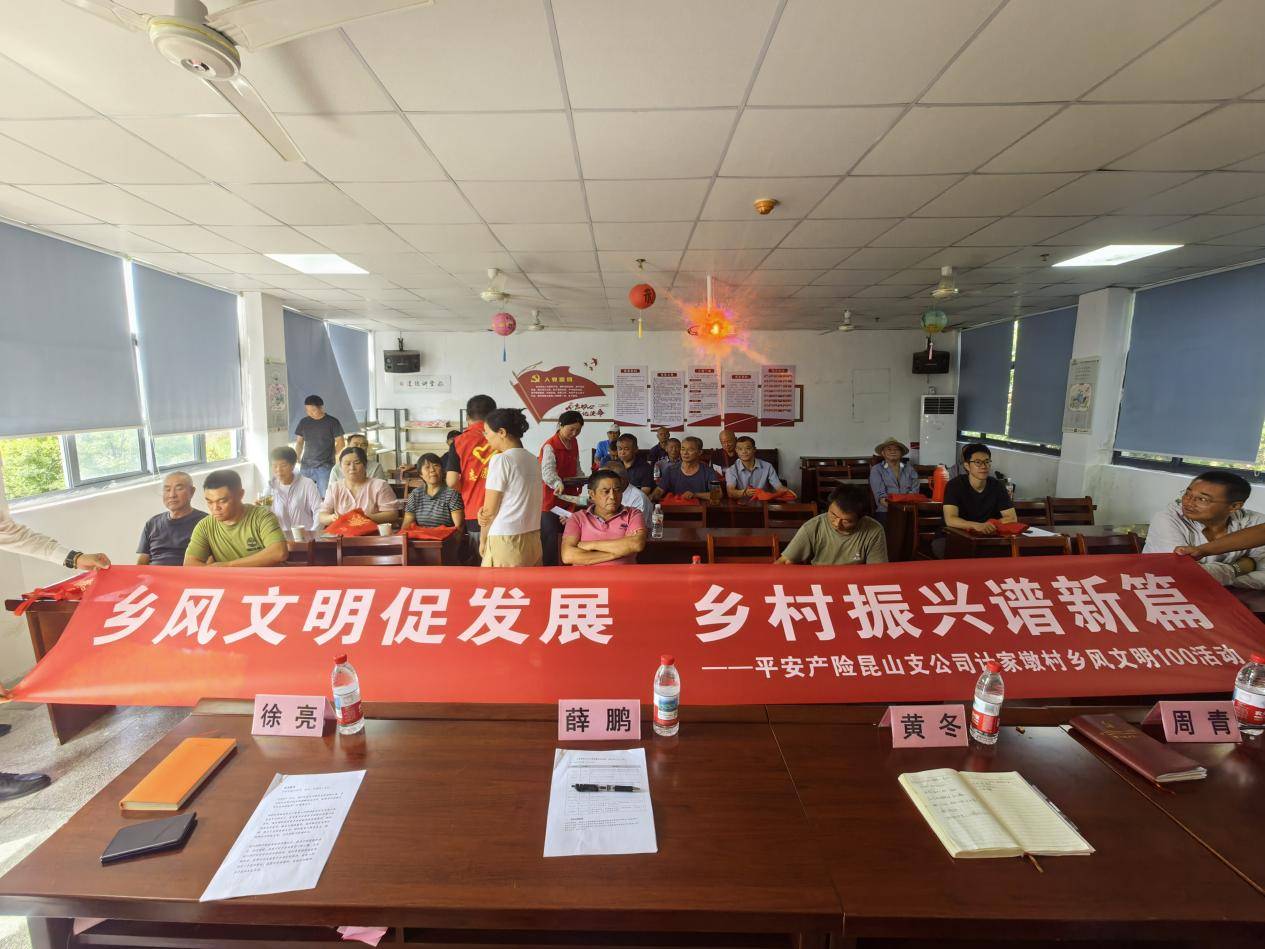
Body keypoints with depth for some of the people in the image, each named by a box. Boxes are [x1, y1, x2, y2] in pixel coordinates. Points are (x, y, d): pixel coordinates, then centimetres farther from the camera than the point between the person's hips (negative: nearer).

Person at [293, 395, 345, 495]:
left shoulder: (332, 422, -1)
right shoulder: (303, 422, 10)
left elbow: (340, 444, 2)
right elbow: (299, 443, 16)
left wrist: (330, 457, -1)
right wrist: (296, 460, 6)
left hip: (325, 467, -4)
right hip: (306, 466, 4)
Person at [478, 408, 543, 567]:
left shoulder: (500, 459, -12)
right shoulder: (533, 460, 9)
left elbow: (489, 510, -7)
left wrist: (483, 539, 8)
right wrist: (485, 511, -1)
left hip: (506, 541, -7)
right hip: (533, 538, 7)